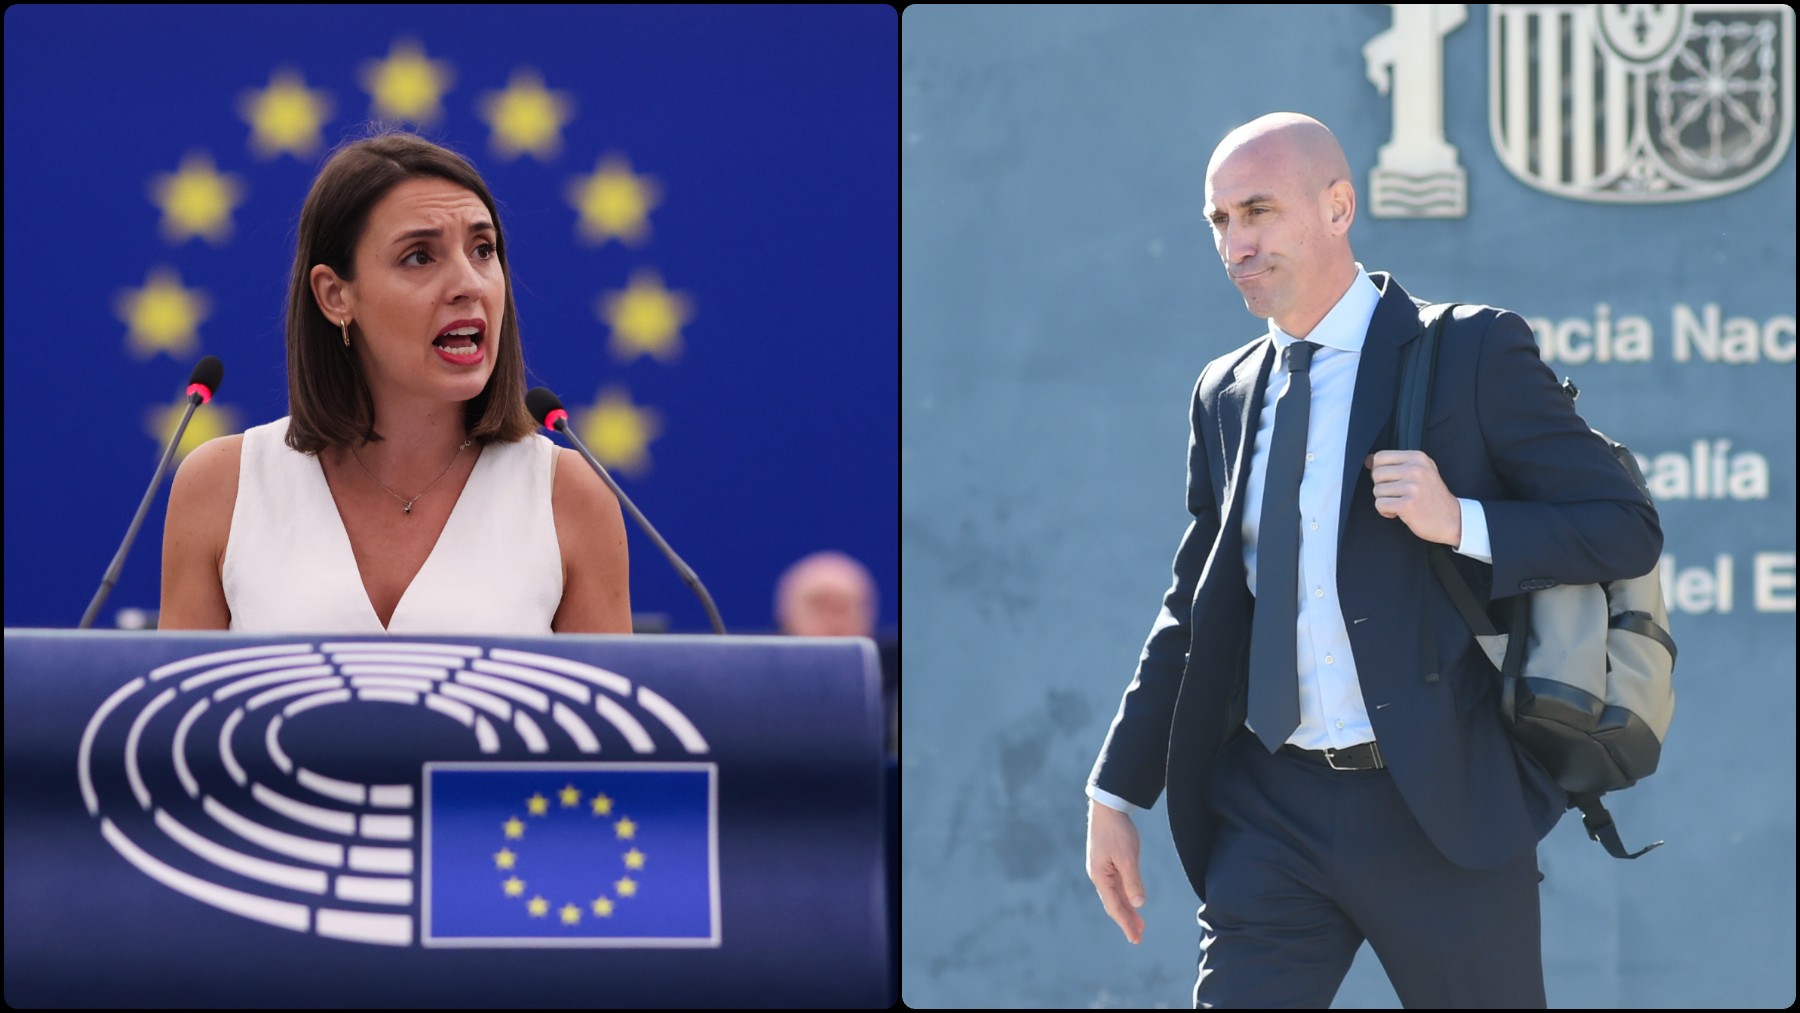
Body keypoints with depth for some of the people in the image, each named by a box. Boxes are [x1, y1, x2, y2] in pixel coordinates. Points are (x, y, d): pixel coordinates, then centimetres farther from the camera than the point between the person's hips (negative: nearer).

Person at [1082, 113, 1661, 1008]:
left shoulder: (1472, 354, -3)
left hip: (1439, 805, -4)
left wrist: (1463, 522, -19)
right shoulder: (1226, 394, 13)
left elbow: (1628, 529, -4)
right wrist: (1117, 792, 15)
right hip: (1271, 814, 4)